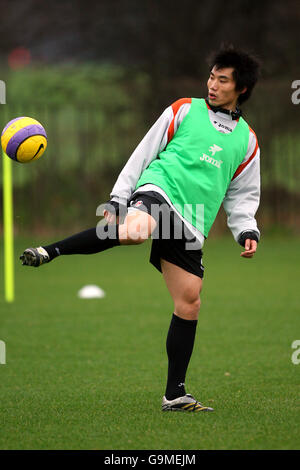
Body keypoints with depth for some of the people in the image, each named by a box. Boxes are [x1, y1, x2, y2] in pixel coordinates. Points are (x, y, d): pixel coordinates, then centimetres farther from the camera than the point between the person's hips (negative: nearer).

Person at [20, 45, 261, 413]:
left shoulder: (247, 140, 19)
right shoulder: (184, 110, 10)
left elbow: (242, 196, 24)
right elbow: (143, 153, 10)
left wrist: (247, 232, 7)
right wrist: (118, 199, 3)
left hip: (190, 228, 4)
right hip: (159, 189, -4)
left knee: (189, 304, -1)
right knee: (134, 232, -41)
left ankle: (174, 395, 6)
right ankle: (51, 251, -31)